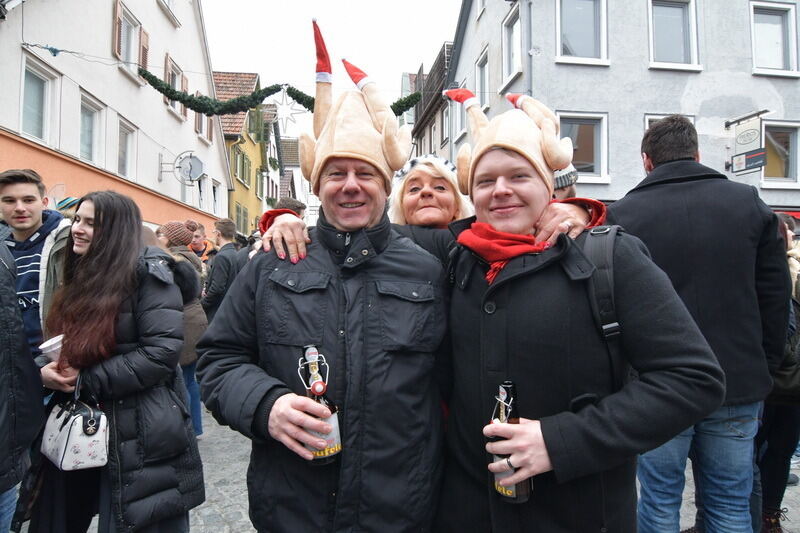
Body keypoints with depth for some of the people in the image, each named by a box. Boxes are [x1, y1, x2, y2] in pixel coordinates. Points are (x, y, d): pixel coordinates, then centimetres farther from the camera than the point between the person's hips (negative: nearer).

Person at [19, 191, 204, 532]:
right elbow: (64, 345, 18)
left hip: (140, 433, -7)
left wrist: (87, 380, -18)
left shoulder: (148, 273, -14)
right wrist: (50, 369, -5)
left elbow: (162, 352, -22)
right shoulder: (81, 277, 11)